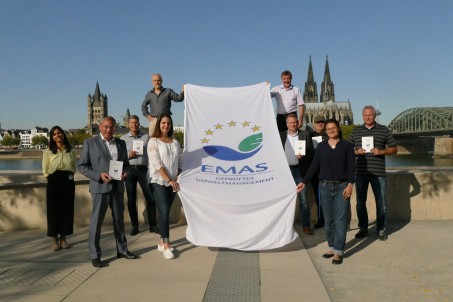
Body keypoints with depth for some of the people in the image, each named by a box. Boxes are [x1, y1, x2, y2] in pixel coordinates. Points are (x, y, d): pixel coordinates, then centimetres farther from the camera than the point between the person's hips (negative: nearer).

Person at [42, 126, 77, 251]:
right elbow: (45, 171, 6)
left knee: (67, 209, 5)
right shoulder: (48, 152, 0)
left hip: (68, 181, 2)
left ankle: (63, 238, 16)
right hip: (54, 181, -2)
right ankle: (54, 239, 11)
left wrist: (69, 175, 4)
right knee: (53, 210, 1)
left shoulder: (71, 151, 6)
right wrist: (53, 177, 9)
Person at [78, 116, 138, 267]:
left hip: (118, 187, 4)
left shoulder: (121, 143, 11)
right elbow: (81, 166, -3)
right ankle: (95, 255, 12)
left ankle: (122, 249, 29)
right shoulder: (90, 142, -1)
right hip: (100, 187, -4)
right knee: (96, 221, 1)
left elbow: (126, 163, 18)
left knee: (119, 219, 15)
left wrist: (125, 173, -5)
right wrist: (99, 175, -16)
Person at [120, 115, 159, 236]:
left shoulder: (146, 137, 5)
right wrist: (128, 155, -14)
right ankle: (135, 226, 17)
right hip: (129, 170, 1)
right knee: (131, 199, 7)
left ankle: (153, 225, 9)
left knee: (150, 197, -2)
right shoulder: (123, 139, 6)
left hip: (143, 169, 0)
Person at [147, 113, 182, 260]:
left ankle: (161, 242, 20)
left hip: (172, 182, 5)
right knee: (164, 212, -11)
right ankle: (166, 246, -7)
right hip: (159, 182, -5)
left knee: (166, 212, 9)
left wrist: (177, 179, -3)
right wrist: (169, 180, -16)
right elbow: (156, 164, -12)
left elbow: (179, 162, 12)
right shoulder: (153, 141, -4)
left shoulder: (175, 142, 11)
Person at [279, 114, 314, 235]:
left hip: (299, 169, -1)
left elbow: (311, 152, 3)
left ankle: (306, 225, 5)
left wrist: (302, 156, -16)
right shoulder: (281, 136, 8)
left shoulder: (305, 135, 6)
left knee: (303, 198, -1)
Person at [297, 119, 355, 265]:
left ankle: (338, 252, 1)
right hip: (325, 187, 3)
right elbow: (314, 166, 8)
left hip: (342, 187, -2)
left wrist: (350, 184, -12)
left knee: (340, 220, -3)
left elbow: (351, 167, -1)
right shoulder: (321, 146, 9)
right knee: (328, 220, 8)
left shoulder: (347, 145, 3)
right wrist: (304, 182, 3)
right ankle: (332, 247, 20)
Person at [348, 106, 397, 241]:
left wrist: (381, 151, -12)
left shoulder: (384, 130, 6)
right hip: (360, 172, 2)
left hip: (378, 172, -2)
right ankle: (363, 228, 21)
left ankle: (381, 229, 16)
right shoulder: (355, 132, 10)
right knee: (360, 201, 8)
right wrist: (356, 152, -9)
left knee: (381, 202, 3)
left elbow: (394, 148, 6)